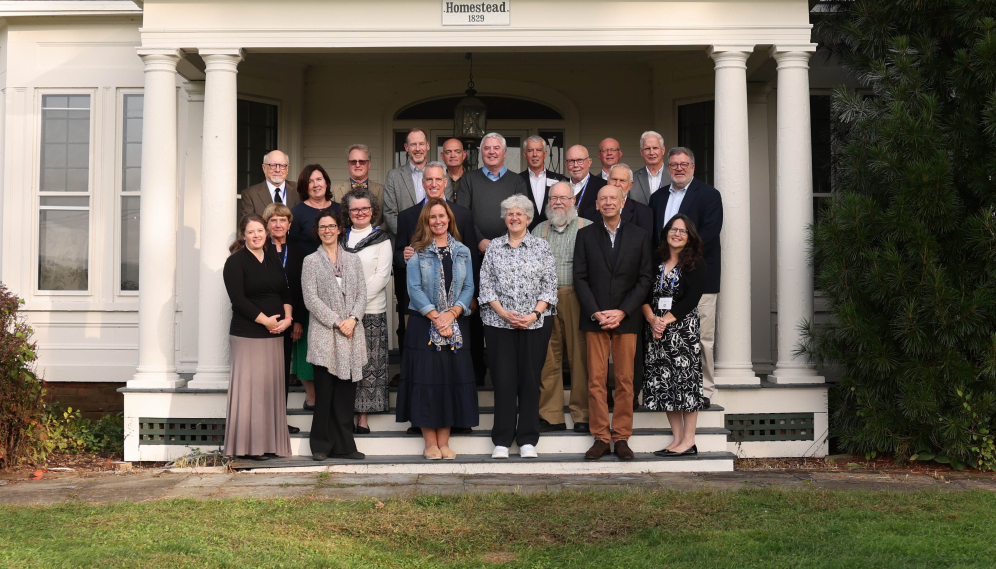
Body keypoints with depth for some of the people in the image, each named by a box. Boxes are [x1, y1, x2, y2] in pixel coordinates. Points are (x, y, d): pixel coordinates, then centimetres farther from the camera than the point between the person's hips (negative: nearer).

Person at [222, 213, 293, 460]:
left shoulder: (273, 259, 15)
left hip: (275, 334, 6)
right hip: (247, 335, -6)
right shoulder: (236, 262, -5)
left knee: (272, 387, 8)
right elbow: (238, 298, -12)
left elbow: (285, 292, 14)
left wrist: (287, 317, -3)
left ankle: (270, 442, 15)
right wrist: (265, 320, -14)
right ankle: (250, 446, 2)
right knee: (250, 387, -5)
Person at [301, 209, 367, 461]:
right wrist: (337, 322, -11)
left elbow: (362, 294, 8)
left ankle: (343, 445, 9)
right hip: (323, 334, -3)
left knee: (347, 391, 3)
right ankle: (321, 446, 6)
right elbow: (311, 299, -3)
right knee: (324, 390, -3)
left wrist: (352, 319, -9)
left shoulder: (353, 260, 15)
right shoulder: (311, 261, 5)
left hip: (351, 335, 3)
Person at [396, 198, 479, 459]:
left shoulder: (463, 251, 10)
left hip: (455, 325, 3)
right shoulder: (418, 251, 2)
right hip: (423, 323, -3)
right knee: (426, 379, -2)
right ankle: (430, 443, 6)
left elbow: (469, 287, 5)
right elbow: (414, 287, -5)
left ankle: (444, 441, 10)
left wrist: (451, 314, -10)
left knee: (453, 378, 2)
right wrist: (435, 316, -14)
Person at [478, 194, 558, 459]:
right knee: (503, 379, -1)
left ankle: (528, 440, 10)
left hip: (535, 324, 0)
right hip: (499, 323, 0)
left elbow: (549, 286, 2)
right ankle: (502, 440, 6)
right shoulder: (494, 247, 8)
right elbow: (486, 284, 4)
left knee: (530, 378, 2)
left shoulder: (541, 246, 6)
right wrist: (503, 313, -9)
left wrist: (534, 314, -10)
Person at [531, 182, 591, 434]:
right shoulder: (538, 231, 17)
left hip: (577, 298, -3)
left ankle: (582, 415, 6)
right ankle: (551, 416, 10)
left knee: (580, 356, -3)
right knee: (547, 358, 3)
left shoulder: (588, 229, 6)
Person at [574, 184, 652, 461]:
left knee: (625, 380, 1)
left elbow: (644, 279, 3)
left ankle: (622, 438, 8)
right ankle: (600, 438, 5)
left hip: (627, 319, 0)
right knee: (596, 380, -2)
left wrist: (622, 312, -8)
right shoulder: (586, 235, 8)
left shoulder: (639, 236, 8)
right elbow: (580, 278, 3)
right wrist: (596, 313, -8)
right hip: (594, 318, 0)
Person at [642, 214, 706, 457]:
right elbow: (644, 294, 8)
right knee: (663, 382, 4)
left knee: (685, 380, -6)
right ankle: (677, 438, 10)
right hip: (656, 329, 5)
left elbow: (692, 298, -9)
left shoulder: (695, 263, 1)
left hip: (683, 326, -5)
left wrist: (667, 320, -15)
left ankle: (689, 441, -1)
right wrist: (652, 318, -10)